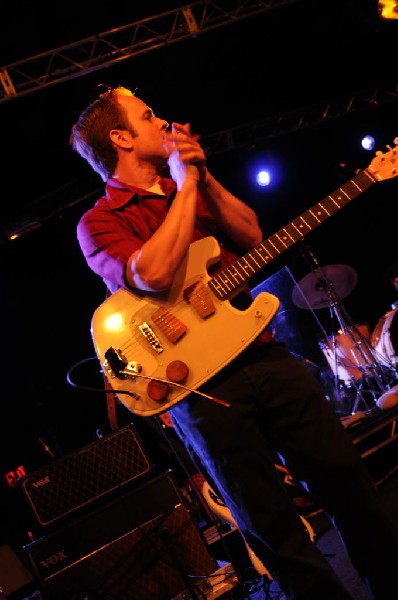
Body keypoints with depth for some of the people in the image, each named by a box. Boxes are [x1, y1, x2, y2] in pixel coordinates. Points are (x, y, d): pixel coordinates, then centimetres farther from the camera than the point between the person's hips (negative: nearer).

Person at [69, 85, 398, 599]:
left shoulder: (189, 188, 18)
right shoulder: (98, 223, -2)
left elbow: (251, 238, 7)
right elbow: (154, 275, -22)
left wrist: (203, 177, -4)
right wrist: (186, 182, -12)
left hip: (265, 355, 6)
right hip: (201, 385, -5)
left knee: (348, 480, 8)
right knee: (275, 533, 3)